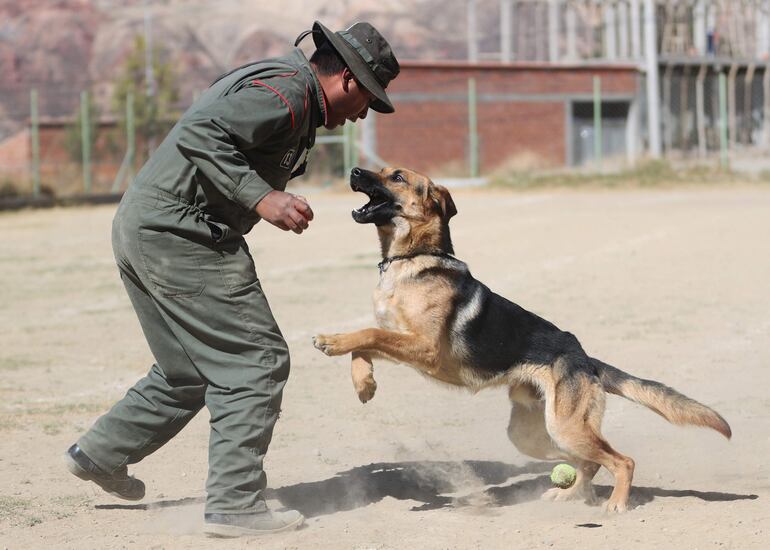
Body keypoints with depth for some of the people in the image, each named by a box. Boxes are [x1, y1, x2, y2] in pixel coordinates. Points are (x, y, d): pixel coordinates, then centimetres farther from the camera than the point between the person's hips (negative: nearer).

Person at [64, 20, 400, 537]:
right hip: (181, 234, -11)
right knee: (256, 361, -7)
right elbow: (201, 135, -25)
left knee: (190, 372, 22)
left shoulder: (276, 82, 19)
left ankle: (101, 453, 33)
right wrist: (261, 198, -27)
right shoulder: (287, 89, -14)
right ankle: (234, 504, -7)